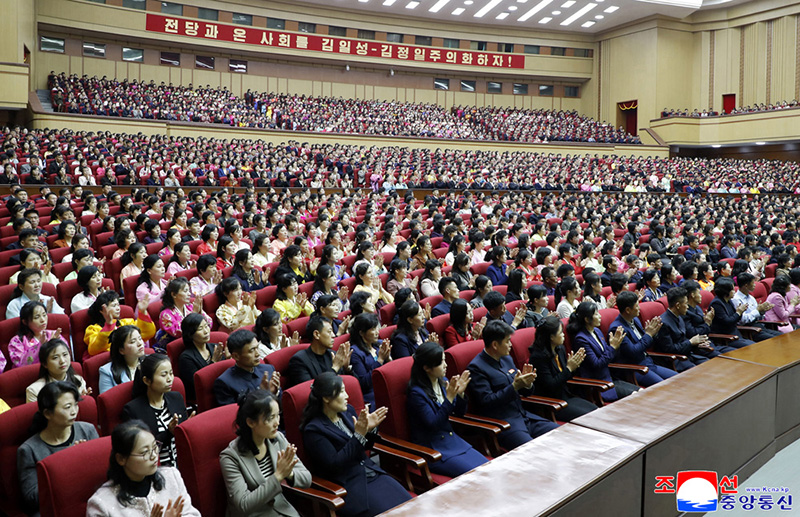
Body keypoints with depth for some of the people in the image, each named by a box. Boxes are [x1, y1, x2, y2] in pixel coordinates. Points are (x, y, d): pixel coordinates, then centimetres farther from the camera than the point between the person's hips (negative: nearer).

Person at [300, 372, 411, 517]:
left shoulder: (348, 411, 8)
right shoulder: (313, 430, -12)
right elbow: (334, 464, -18)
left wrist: (370, 429, -5)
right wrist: (359, 435, -23)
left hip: (372, 474, 7)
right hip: (348, 485, -7)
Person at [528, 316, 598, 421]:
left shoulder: (560, 349, 6)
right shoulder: (539, 356, -20)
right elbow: (550, 385, -22)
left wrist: (575, 365, -4)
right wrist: (569, 368, -18)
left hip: (566, 396, 9)